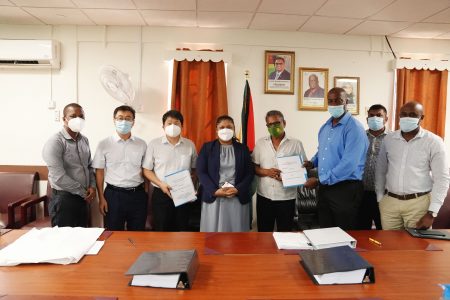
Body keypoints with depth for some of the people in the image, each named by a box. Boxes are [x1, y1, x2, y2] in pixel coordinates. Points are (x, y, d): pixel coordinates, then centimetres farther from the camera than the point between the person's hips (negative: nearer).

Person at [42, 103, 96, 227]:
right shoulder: (55, 142, -15)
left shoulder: (84, 140, 9)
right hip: (64, 198, -7)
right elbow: (59, 177, -21)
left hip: (83, 198, 7)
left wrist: (92, 186, -2)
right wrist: (83, 192, -12)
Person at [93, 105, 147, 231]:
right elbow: (99, 172, 2)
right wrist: (101, 198, -2)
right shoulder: (104, 144, 0)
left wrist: (146, 195, 3)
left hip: (137, 194, 2)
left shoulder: (141, 144, 5)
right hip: (114, 194, -1)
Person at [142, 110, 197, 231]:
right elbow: (147, 170, 0)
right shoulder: (154, 144, -2)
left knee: (182, 229, 11)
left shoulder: (190, 144, 4)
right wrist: (161, 184, -15)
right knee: (161, 230, 7)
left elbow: (195, 168, 12)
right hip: (161, 195, -2)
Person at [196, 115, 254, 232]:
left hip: (238, 198, 1)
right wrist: (215, 191, -14)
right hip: (213, 197, -1)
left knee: (236, 229, 4)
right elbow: (201, 172, -1)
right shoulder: (207, 147, 6)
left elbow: (250, 173, 5)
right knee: (213, 229, 4)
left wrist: (237, 189, -12)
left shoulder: (243, 149, 10)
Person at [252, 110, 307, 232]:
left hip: (286, 197, -1)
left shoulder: (296, 144, -1)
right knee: (264, 233, 12)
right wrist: (267, 172, -15)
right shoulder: (260, 143, 4)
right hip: (264, 196, 2)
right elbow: (253, 167, 5)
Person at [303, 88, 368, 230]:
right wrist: (313, 162, 5)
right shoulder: (325, 127, 11)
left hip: (346, 189, -7)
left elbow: (348, 164, -23)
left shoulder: (354, 128, -15)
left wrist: (319, 181, -19)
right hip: (325, 188, 7)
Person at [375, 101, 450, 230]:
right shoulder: (389, 139, 5)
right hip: (389, 201, 3)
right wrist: (379, 199, 9)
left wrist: (431, 213, -10)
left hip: (418, 203, -3)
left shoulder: (434, 142, -5)